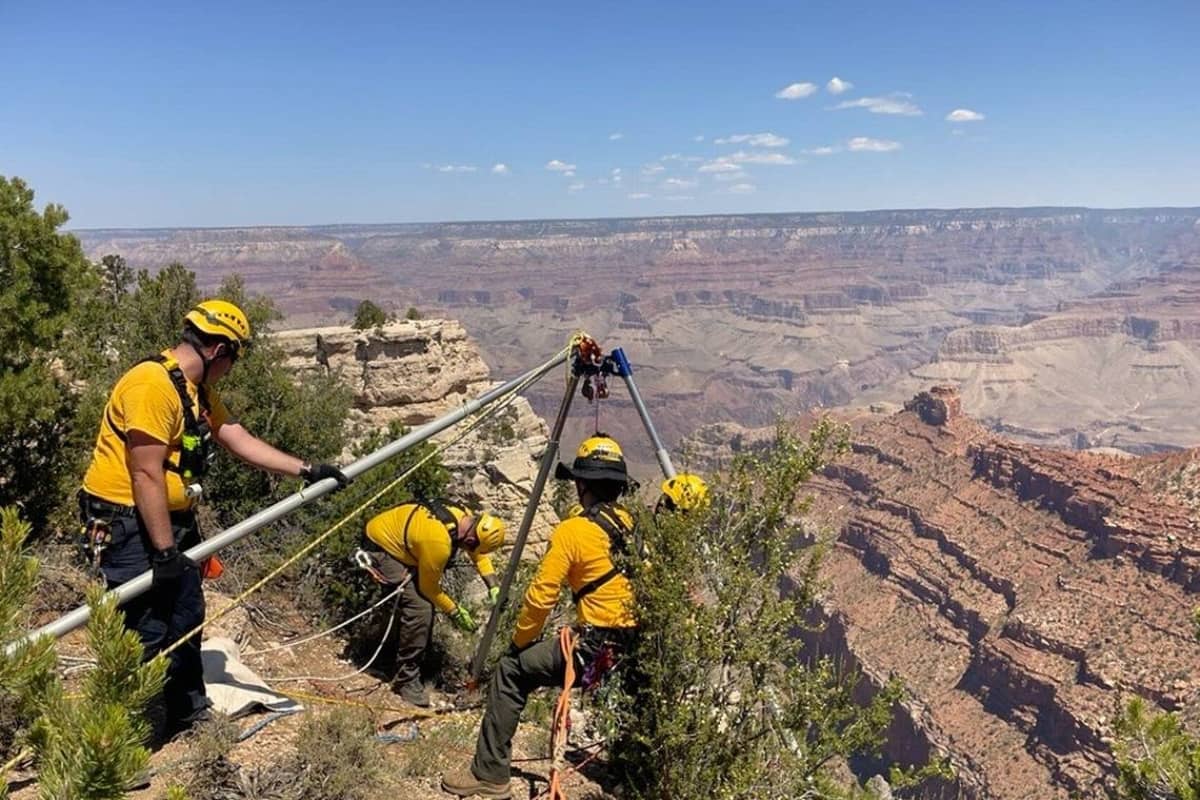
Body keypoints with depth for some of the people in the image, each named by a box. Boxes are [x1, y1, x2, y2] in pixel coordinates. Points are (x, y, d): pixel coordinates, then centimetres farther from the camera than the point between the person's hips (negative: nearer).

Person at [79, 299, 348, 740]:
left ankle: (189, 711, 34)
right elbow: (146, 475, -24)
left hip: (172, 521, 10)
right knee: (145, 634, -2)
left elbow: (242, 441, 11)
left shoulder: (199, 390, 10)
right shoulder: (152, 384, -22)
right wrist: (165, 550, -21)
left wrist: (306, 470, 6)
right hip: (128, 526, -10)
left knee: (186, 619, 18)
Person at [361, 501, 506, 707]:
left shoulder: (464, 517, -11)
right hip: (380, 547, -10)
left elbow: (479, 554, 8)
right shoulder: (438, 542, -35)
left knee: (426, 601, 14)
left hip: (395, 538, 10)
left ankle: (409, 661, 33)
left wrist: (493, 586, -4)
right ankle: (406, 679, -5)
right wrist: (454, 612, -6)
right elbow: (429, 587, -17)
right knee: (419, 609, -18)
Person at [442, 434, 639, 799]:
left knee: (511, 671, 9)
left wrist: (519, 642, 8)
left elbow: (541, 597, -8)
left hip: (595, 650, -6)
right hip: (640, 652, 6)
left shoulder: (573, 531, -10)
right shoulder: (636, 526, 8)